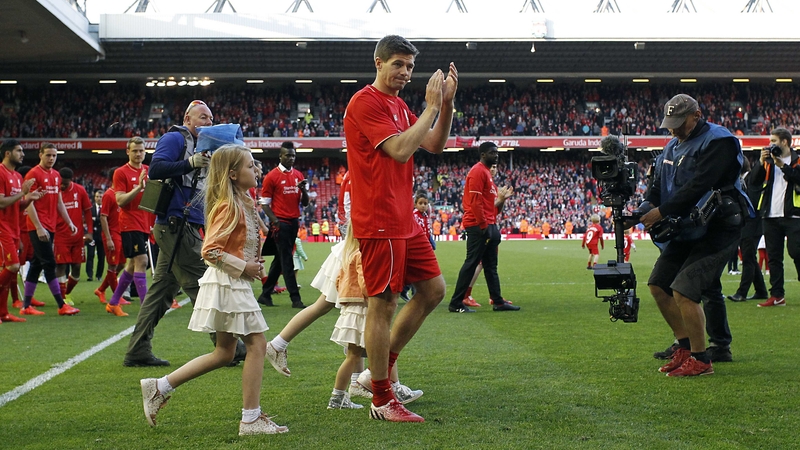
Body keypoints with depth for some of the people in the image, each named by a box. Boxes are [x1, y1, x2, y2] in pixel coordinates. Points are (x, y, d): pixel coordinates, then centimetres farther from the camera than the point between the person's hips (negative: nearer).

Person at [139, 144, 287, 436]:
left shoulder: (244, 204, 14)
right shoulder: (229, 207, -15)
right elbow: (211, 252, -20)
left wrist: (252, 265, 7)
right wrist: (243, 267, -17)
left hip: (236, 284, 10)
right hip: (228, 284, -10)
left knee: (224, 353, 14)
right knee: (257, 344, -6)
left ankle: (159, 387, 17)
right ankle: (251, 419, -1)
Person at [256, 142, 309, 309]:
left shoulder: (298, 175, 11)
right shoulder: (272, 176, -4)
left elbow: (305, 203, 13)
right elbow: (264, 203, -4)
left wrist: (303, 189, -7)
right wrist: (275, 221, -17)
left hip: (294, 222, 6)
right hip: (281, 223, -6)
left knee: (279, 260, 11)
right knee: (287, 261, -6)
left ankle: (265, 294, 20)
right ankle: (295, 298, -6)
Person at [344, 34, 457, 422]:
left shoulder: (399, 106, 18)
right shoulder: (365, 102, -12)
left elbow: (435, 146, 15)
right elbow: (400, 150, -22)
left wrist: (447, 103, 3)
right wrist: (432, 106, -15)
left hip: (405, 221, 10)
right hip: (379, 221, -10)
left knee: (433, 289, 12)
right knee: (383, 303, -4)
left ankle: (383, 366, 21)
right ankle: (381, 400, 5)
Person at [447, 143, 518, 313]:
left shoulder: (486, 172, 19)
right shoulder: (478, 171, -11)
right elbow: (475, 201, -18)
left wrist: (502, 198, 6)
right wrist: (483, 225, -19)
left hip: (488, 226, 10)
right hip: (478, 226, -10)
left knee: (491, 266, 12)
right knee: (471, 263, -7)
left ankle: (498, 302, 16)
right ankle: (456, 303, -4)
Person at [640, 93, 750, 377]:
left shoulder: (718, 142, -15)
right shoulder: (674, 146, 14)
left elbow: (699, 186, -25)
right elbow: (660, 182, 12)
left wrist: (662, 211, -25)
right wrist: (648, 205, -9)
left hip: (717, 230, -10)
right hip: (686, 230, 10)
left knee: (684, 291, -18)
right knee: (658, 286, 9)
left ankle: (701, 361, -5)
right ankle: (685, 348, 20)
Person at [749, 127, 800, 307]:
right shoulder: (769, 161, 16)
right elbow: (756, 180, 5)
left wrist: (782, 165, -17)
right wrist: (761, 161, -7)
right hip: (771, 216, 5)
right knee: (773, 257, 4)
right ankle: (777, 295, 7)